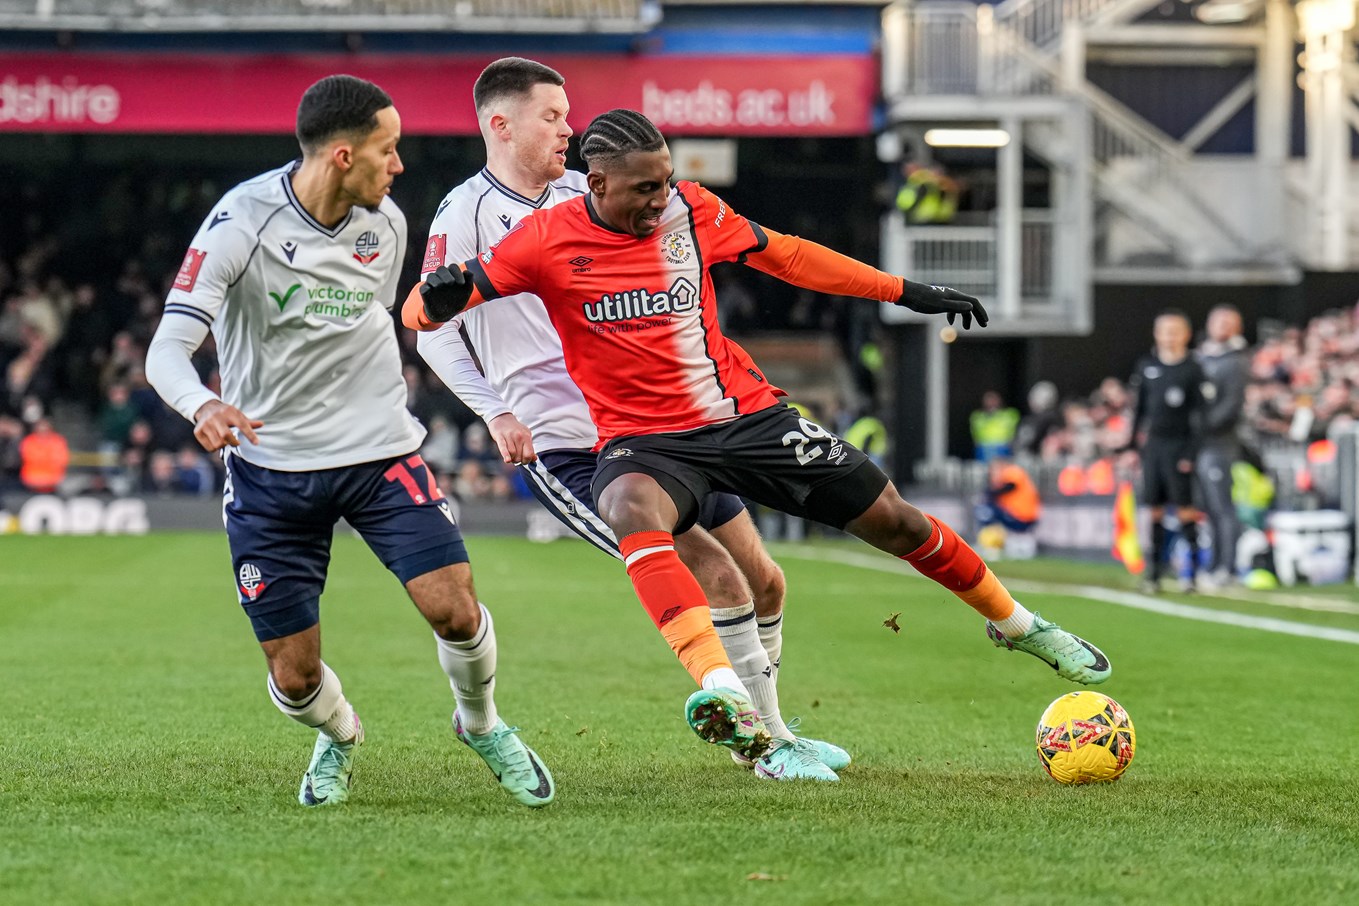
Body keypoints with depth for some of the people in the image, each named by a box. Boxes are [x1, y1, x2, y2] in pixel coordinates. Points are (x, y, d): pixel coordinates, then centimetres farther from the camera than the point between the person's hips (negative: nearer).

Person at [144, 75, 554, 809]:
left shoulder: (385, 222, -1)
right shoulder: (243, 222, -17)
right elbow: (168, 347, -24)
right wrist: (202, 406, -44)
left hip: (379, 449, 3)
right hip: (271, 466, -3)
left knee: (455, 611, -14)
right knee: (294, 678, -2)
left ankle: (481, 725, 19)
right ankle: (339, 737, 35)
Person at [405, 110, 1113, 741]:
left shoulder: (691, 210, -1)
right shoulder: (546, 240, -10)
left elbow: (783, 255, 14)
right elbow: (422, 310, -10)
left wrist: (905, 291, 16)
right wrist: (440, 297, -36)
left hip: (747, 415, 3)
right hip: (643, 439, -3)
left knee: (896, 522, 6)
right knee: (633, 510, -40)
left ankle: (1016, 624, 34)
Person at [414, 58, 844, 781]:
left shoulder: (580, 194, 10)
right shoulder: (467, 215, -8)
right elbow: (431, 331, -6)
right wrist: (495, 411, -16)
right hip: (563, 450, -7)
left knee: (764, 583, 8)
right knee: (716, 579, -18)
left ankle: (763, 733, 29)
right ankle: (766, 744, -3)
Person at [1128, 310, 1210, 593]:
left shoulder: (1193, 370, -2)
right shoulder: (1146, 366, 10)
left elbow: (1199, 414, -4)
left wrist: (1191, 453, -10)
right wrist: (1137, 439, 10)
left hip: (1179, 445, -4)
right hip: (1152, 444, 4)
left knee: (1185, 509, -5)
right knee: (1154, 509, 5)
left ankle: (1190, 570, -1)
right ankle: (1152, 572, 8)